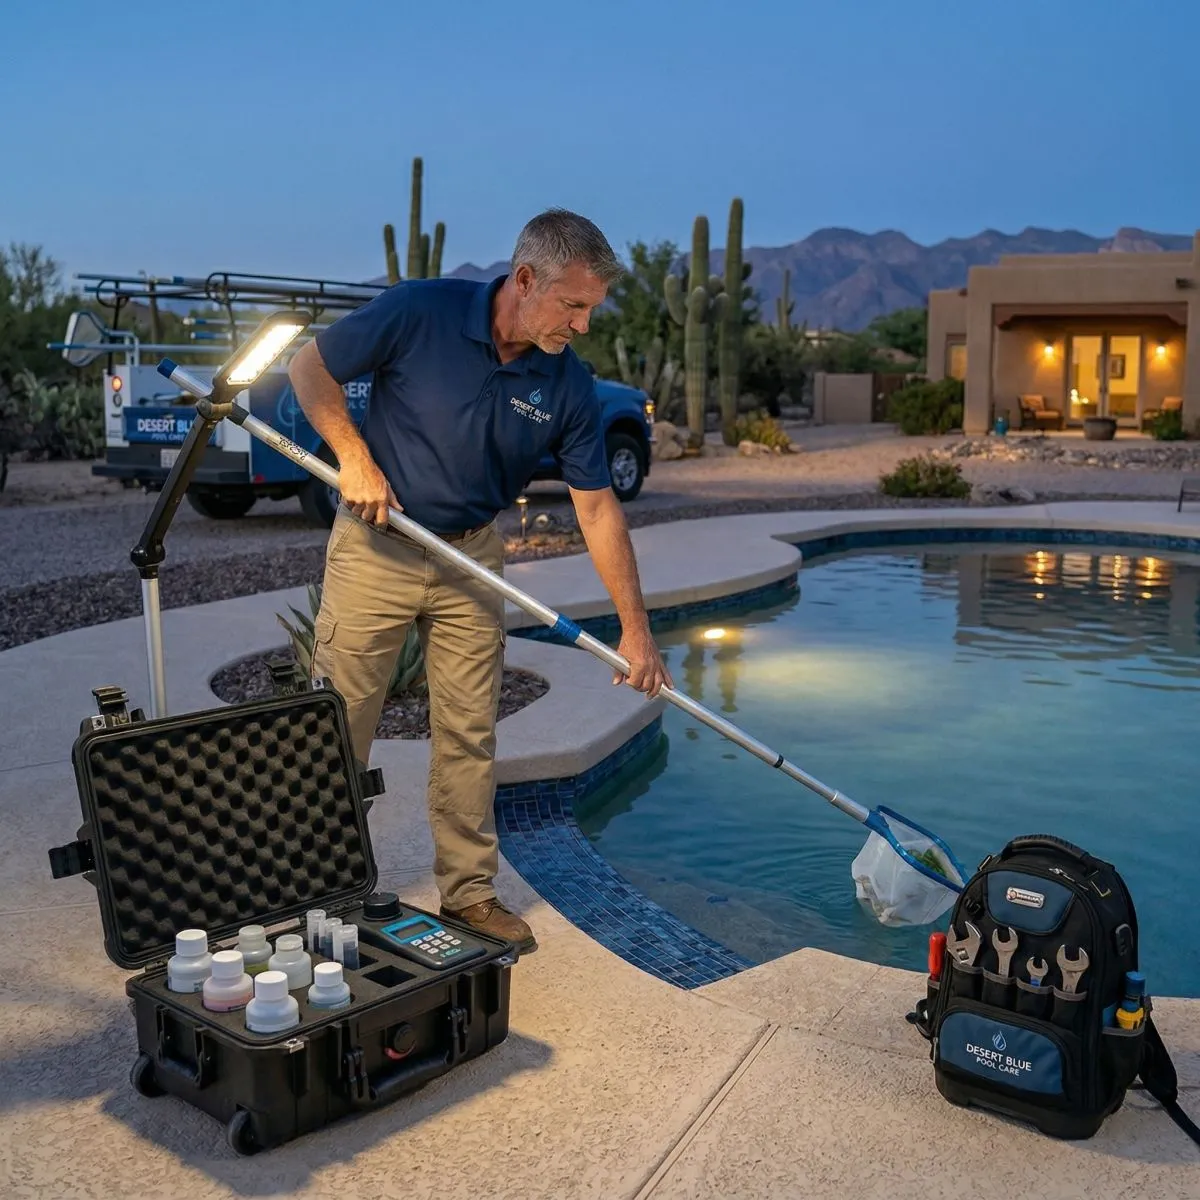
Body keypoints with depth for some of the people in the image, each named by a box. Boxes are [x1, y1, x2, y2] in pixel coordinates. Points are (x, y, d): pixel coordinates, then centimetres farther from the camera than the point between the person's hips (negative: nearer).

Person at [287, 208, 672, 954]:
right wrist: (354, 458, -17)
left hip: (471, 559, 3)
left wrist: (636, 627, -7)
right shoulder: (420, 312, -18)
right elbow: (311, 368, -6)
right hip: (376, 548, -3)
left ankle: (470, 891, 20)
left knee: (469, 736, 7)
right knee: (338, 728, 5)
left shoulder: (568, 384, -8)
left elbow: (598, 506, -6)